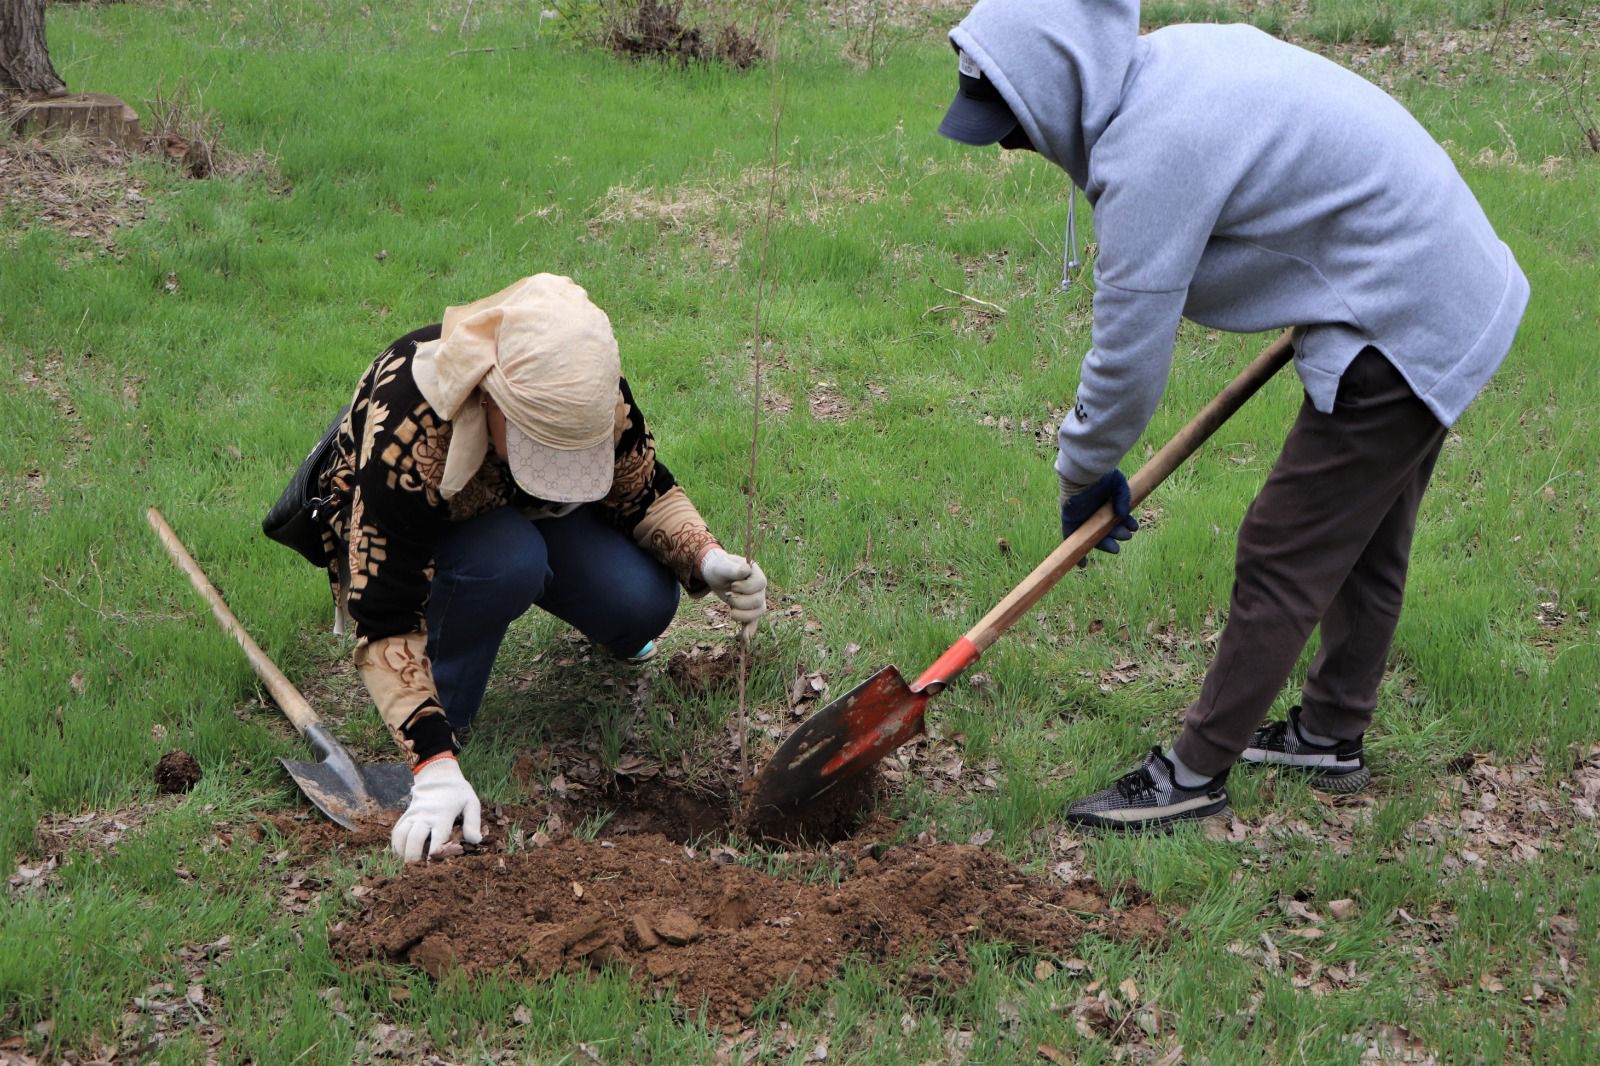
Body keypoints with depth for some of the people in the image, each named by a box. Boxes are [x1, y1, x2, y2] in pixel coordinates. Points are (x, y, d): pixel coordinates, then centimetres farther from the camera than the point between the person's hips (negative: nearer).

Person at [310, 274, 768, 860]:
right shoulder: (405, 438, -41)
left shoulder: (591, 394, -28)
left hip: (525, 511, 4)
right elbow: (387, 625, -37)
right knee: (508, 558, -38)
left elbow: (646, 494, -9)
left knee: (644, 603, -21)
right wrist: (435, 767, -44)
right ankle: (446, 716, -14)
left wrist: (707, 560, -30)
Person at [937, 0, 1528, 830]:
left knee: (1283, 555, -3)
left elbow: (1129, 350, -20)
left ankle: (1197, 773, 7)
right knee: (1361, 541, 21)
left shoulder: (1152, 153, -26)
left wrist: (1084, 474, -4)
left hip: (1402, 333, -10)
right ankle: (1330, 734, 36)